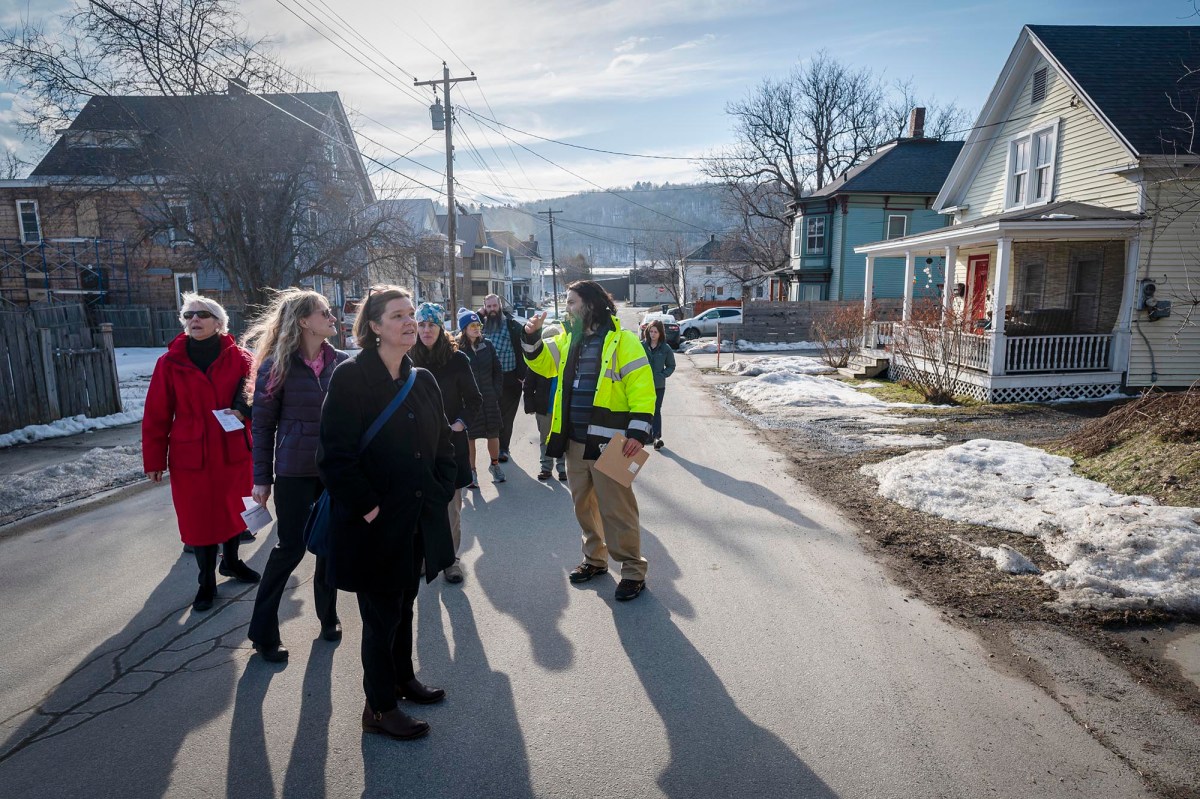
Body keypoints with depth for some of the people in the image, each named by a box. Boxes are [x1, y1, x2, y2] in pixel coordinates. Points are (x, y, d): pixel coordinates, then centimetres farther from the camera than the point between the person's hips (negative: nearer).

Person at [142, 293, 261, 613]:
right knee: (198, 519, 7)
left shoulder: (238, 358, -3)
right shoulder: (170, 362, -5)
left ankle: (231, 561, 40)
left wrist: (244, 409, -18)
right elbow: (156, 415, -3)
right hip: (190, 456, -1)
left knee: (233, 510, 16)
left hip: (233, 452, 1)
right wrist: (153, 460, -3)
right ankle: (206, 582, 24)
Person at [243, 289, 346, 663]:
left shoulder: (341, 362, 1)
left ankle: (328, 615, 31)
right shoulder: (277, 365, -8)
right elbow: (263, 424, -4)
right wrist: (262, 478, -4)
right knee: (292, 546, 2)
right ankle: (262, 629, 21)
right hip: (295, 471, -3)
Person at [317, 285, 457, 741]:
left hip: (418, 519, 6)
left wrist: (440, 493, 3)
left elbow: (443, 445, 12)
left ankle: (402, 678, 42)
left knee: (404, 602, 22)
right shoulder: (351, 377, -14)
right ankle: (378, 708, 25)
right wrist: (368, 507, -17)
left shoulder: (422, 380, 6)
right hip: (376, 524, -6)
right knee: (381, 614, 6)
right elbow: (335, 455, -17)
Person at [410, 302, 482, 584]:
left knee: (451, 504, 3)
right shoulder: (409, 360, 1)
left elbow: (474, 399, 3)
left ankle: (450, 557, 15)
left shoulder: (457, 359, -3)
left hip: (450, 441, -1)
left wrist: (460, 423, -9)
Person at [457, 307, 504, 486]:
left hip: (489, 399, 3)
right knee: (470, 437, 4)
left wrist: (496, 391, 2)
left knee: (493, 434, 11)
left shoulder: (487, 345, 4)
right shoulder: (457, 349, -8)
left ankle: (495, 465, 31)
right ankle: (471, 471, 17)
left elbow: (497, 371, 8)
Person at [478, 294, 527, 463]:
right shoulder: (482, 324, 6)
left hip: (509, 377, -3)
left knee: (506, 415, 7)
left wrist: (522, 375, -11)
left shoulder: (513, 325, -6)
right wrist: (479, 314, -5)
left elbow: (522, 350, -7)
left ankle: (503, 448, 19)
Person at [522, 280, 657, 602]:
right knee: (584, 505, 17)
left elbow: (642, 389, -13)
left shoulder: (622, 340, -9)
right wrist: (532, 338, 2)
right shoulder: (568, 340, 11)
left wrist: (638, 432, -20)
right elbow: (544, 363, 20)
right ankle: (594, 558, 34)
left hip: (608, 444, -7)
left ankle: (633, 570, 13)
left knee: (617, 509, -1)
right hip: (574, 441, 7)